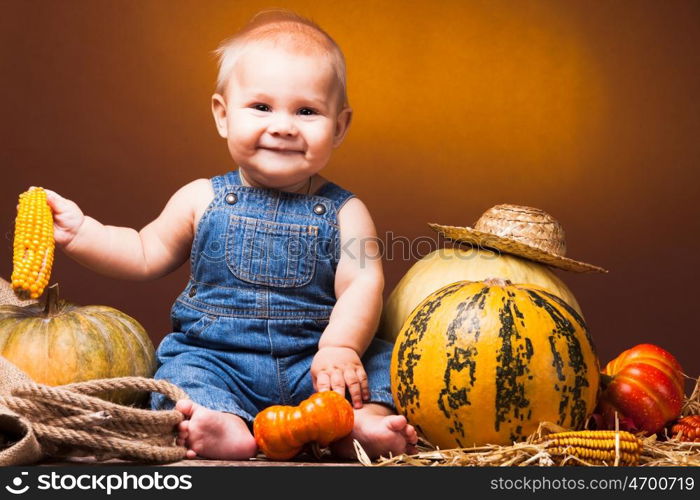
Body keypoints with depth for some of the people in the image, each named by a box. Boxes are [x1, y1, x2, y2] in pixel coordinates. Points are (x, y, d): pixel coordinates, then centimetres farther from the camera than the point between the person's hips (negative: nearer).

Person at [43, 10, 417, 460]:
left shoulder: (344, 211, 0)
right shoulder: (203, 200, 5)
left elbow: (361, 285, -10)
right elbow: (146, 255, 14)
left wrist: (341, 347, -28)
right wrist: (78, 230, 1)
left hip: (311, 364, 0)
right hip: (214, 358, 0)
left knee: (379, 357, -18)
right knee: (182, 372, -26)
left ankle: (363, 421, -40)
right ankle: (225, 426, -48)